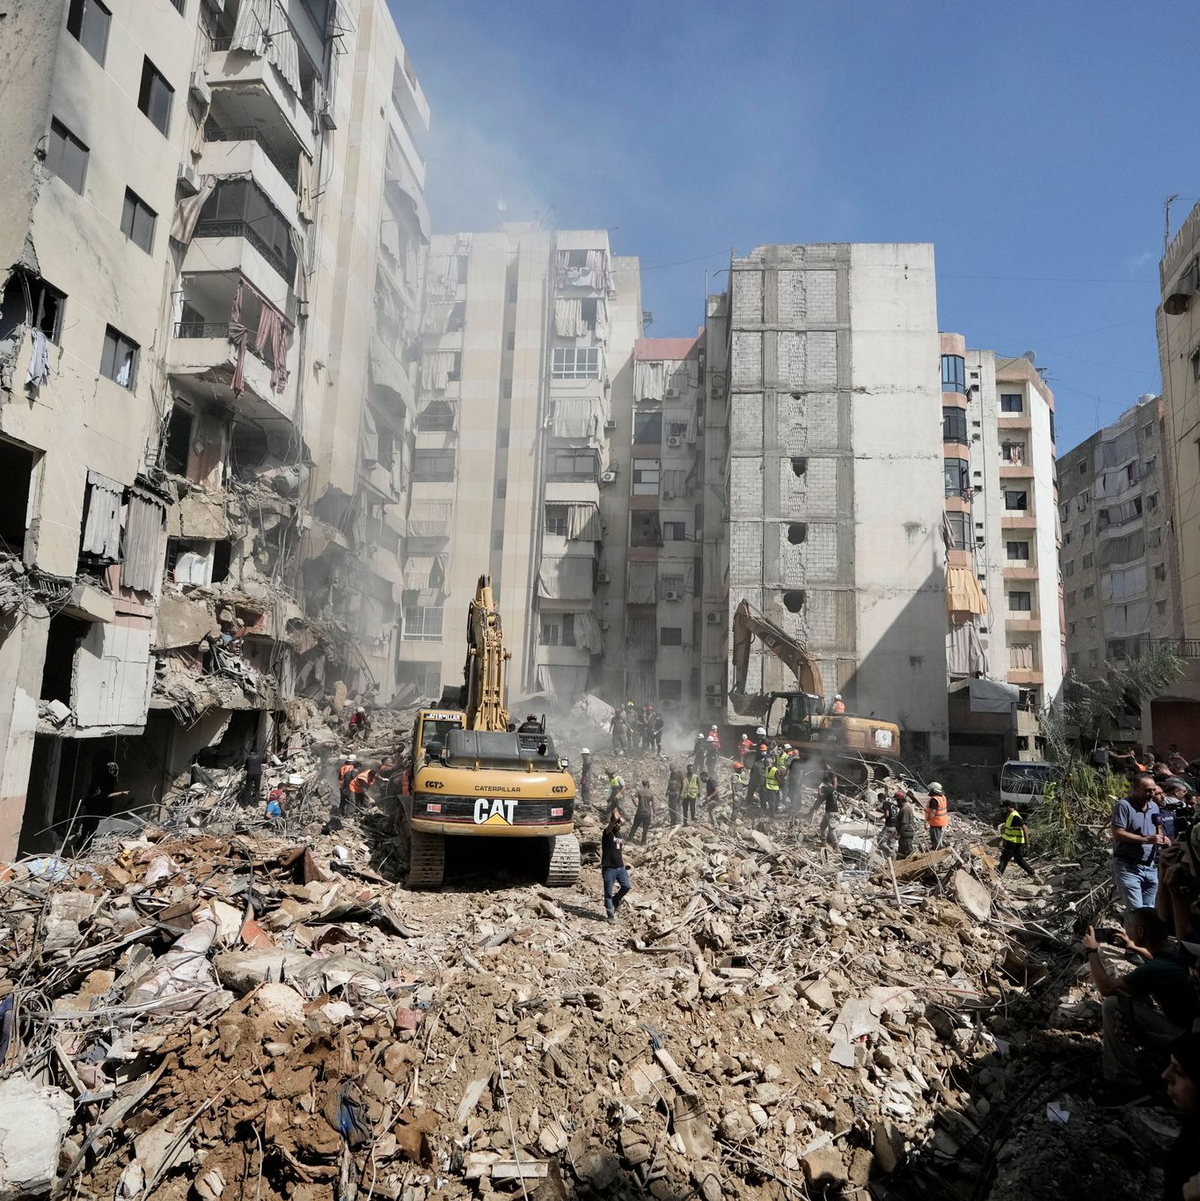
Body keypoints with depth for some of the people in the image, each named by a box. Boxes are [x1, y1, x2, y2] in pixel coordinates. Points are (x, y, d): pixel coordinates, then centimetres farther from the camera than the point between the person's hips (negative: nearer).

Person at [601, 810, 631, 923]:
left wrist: (624, 866, 16)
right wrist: (614, 819, -54)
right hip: (609, 868, -6)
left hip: (620, 867, 6)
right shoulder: (607, 833, -9)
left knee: (626, 886, -4)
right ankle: (611, 914, 15)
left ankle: (615, 900, 22)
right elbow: (609, 827, -33)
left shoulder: (621, 836, 12)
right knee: (608, 893, 1)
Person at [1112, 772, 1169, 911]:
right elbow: (1117, 833, -18)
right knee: (1136, 912, -11)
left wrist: (1162, 838, 2)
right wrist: (1146, 839, -22)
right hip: (1128, 867, -7)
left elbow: (1157, 830, 25)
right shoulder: (1124, 805, -12)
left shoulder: (1154, 806, 12)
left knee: (1150, 910, 14)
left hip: (1151, 868, 7)